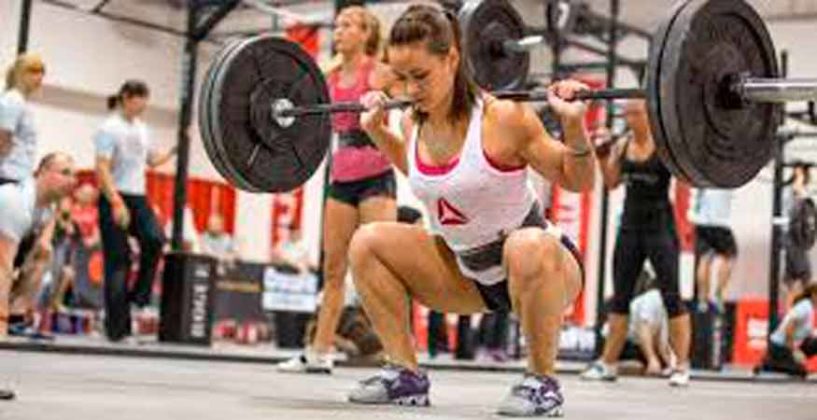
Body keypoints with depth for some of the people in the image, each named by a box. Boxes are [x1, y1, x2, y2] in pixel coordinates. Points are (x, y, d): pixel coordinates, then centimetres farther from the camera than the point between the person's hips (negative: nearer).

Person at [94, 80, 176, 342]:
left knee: (155, 239, -21)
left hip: (138, 198, 6)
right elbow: (102, 169, -15)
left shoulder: (141, 128, 14)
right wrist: (116, 203, -24)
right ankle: (117, 327, 0)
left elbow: (153, 160, 27)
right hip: (115, 199, -6)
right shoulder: (110, 128, -7)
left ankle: (139, 297, -7)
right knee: (118, 260, -5)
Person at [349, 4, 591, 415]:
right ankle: (406, 374, 0)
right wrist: (377, 129, 10)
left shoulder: (502, 118, -24)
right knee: (367, 243, -6)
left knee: (527, 247, -41)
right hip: (470, 274, 6)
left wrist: (573, 125, -30)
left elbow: (578, 181, -14)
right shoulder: (413, 123, -6)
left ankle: (542, 381, -19)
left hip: (544, 268, -6)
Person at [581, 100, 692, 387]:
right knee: (620, 297, 8)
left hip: (659, 225, -6)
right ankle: (608, 363, 14)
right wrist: (602, 152, 3)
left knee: (671, 296, -6)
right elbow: (611, 182, 12)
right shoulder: (622, 146, 7)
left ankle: (682, 366, -3)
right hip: (630, 225, 6)